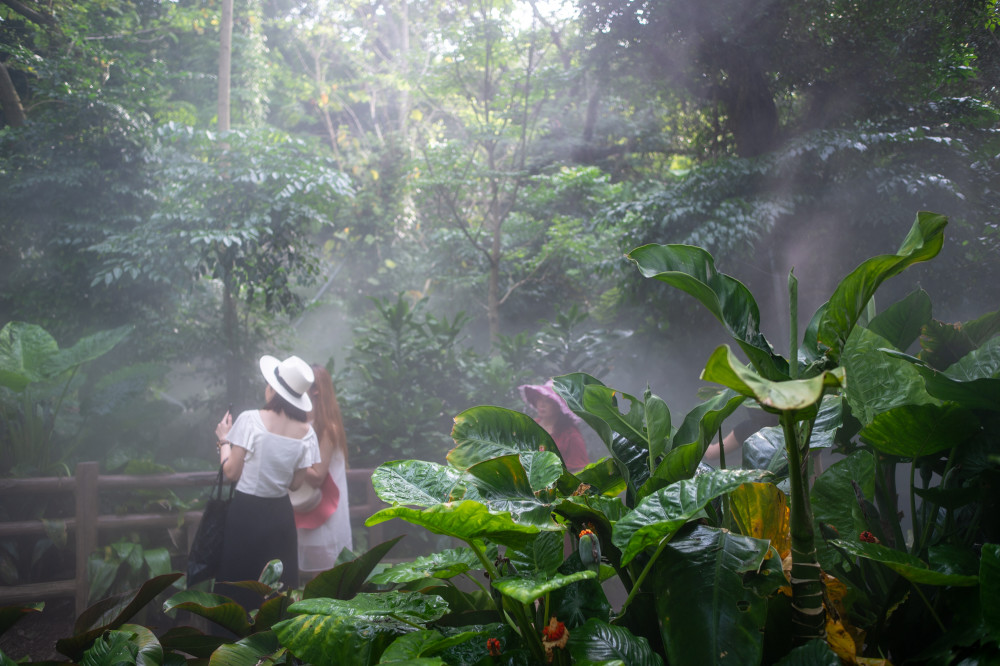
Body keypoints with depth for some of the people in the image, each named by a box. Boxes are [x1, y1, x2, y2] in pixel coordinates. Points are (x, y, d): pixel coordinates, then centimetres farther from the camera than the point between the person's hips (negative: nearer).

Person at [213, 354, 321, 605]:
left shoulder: (250, 420, -16)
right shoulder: (306, 432, -5)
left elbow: (231, 472, -11)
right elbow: (296, 483, 2)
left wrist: (224, 440, 4)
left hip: (246, 512, -3)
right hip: (281, 516, 3)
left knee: (236, 586, 13)